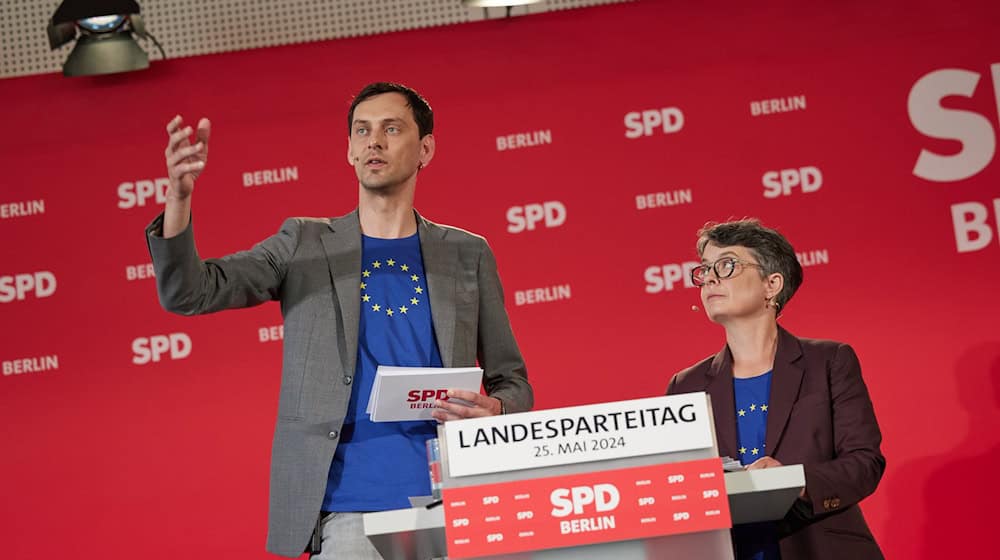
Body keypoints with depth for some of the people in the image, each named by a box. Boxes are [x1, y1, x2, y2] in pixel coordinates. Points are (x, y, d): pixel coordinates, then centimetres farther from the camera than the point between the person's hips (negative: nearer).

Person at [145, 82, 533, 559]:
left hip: (448, 508, 1)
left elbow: (512, 383, 13)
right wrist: (179, 195, -18)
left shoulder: (466, 255, 10)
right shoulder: (305, 246, 8)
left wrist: (494, 411, -10)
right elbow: (187, 294, -2)